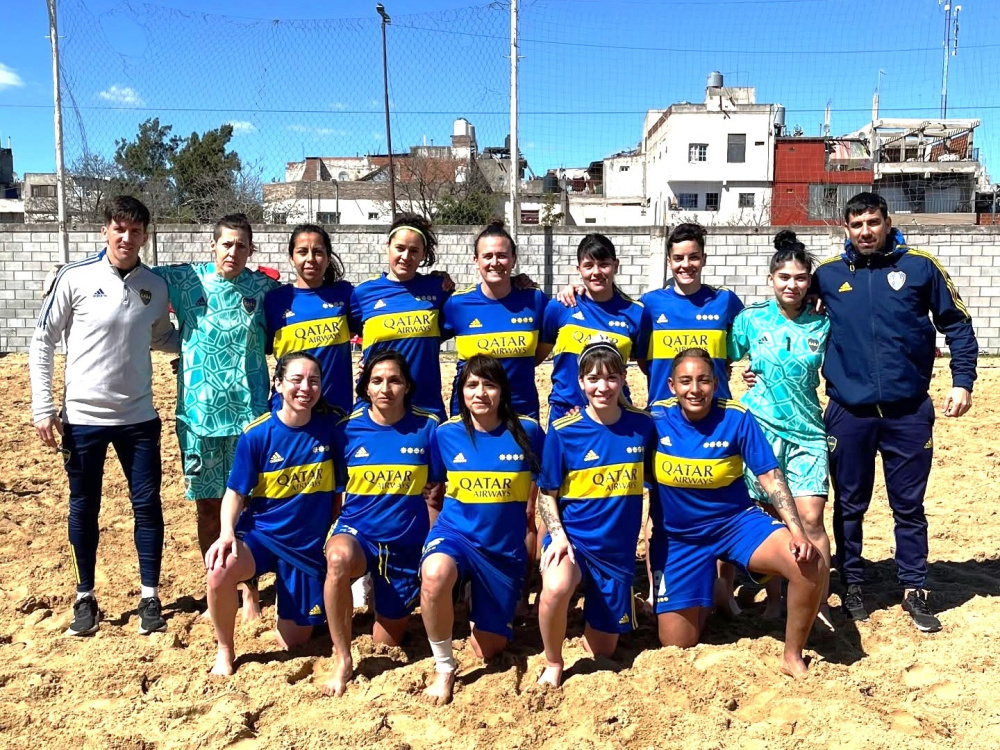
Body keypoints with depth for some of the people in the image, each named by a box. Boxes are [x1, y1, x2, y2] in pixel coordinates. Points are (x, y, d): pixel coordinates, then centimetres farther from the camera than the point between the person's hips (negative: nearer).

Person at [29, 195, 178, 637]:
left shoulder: (155, 286, 1)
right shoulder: (75, 277, -8)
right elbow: (43, 341, -2)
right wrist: (43, 408, -4)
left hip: (138, 418, 2)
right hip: (82, 417, -2)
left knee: (147, 505, 4)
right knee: (84, 508, 9)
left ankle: (150, 597, 18)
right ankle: (86, 597, 26)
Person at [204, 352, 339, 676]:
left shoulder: (330, 425, -9)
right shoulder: (257, 435, -13)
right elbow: (236, 493, -6)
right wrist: (227, 533, -22)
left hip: (310, 544, 1)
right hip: (262, 533, -1)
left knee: (293, 643, 5)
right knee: (221, 569, -35)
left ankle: (289, 608, 42)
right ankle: (225, 651, -7)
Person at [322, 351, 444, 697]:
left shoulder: (427, 427, -7)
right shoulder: (348, 429, -6)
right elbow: (334, 489, 5)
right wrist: (330, 535, -1)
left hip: (406, 542, 1)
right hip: (356, 531, 0)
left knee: (387, 642, 8)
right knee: (339, 560, -39)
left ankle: (394, 611, 44)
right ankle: (342, 661, -20)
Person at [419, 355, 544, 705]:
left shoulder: (527, 431, -8)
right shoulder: (446, 433, -5)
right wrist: (436, 532, 11)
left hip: (506, 548, 1)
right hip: (455, 532, 0)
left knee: (487, 650, 6)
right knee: (434, 575, -38)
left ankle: (482, 610, 41)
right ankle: (444, 666, -14)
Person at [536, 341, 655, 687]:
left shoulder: (642, 425, -5)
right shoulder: (563, 430, -12)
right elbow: (547, 493, -4)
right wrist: (558, 536, -18)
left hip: (618, 548, 3)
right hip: (573, 537, -2)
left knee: (602, 651, 9)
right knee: (555, 588, -36)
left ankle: (596, 616, 44)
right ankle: (553, 664, -8)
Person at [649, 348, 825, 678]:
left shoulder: (736, 417, -13)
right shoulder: (656, 418, -13)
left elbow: (770, 475, -12)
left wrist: (797, 531, -21)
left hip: (736, 520, 0)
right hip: (676, 537, 0)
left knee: (811, 566, -26)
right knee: (676, 647, 3)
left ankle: (793, 657, -2)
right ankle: (700, 601, 38)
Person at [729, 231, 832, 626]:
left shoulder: (822, 324, 4)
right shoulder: (750, 319, 1)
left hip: (807, 431, 1)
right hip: (762, 428, 0)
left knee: (810, 518, -6)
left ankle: (820, 604, 8)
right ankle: (773, 599, 22)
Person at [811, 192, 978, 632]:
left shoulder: (920, 266, 1)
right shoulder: (827, 274, 3)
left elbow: (957, 324, 6)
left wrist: (962, 381, -2)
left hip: (909, 412, 0)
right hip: (848, 412, 1)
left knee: (909, 505, 9)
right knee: (849, 505, 11)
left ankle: (914, 590, 24)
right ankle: (852, 584, 26)